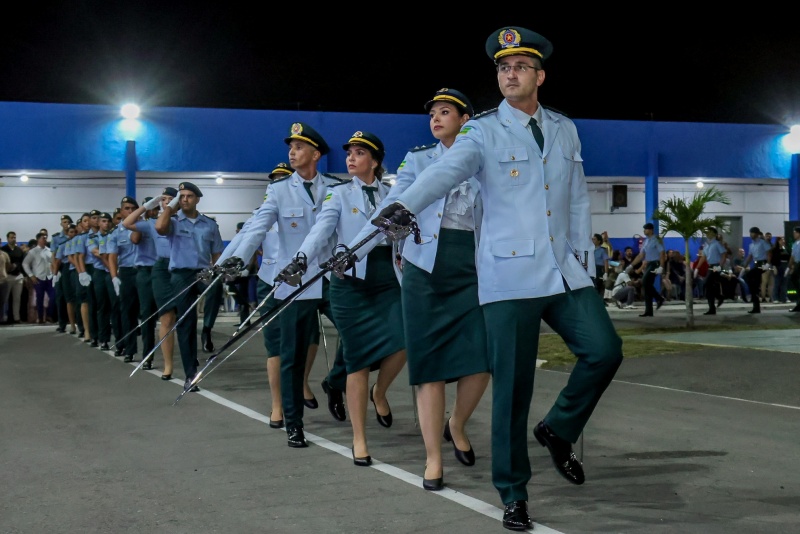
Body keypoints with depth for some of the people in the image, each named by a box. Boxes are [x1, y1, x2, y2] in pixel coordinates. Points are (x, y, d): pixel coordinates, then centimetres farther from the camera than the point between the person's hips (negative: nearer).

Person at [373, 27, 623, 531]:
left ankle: (558, 429, 16)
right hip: (510, 277, -4)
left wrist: (583, 256, 13)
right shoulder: (484, 131, -2)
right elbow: (447, 169, -20)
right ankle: (514, 494, 12)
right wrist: (406, 205, -39)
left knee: (604, 349, -11)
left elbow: (579, 198, 18)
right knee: (512, 386, -2)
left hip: (565, 271, 4)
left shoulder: (565, 129, 12)